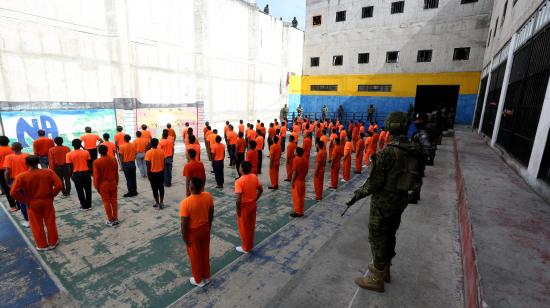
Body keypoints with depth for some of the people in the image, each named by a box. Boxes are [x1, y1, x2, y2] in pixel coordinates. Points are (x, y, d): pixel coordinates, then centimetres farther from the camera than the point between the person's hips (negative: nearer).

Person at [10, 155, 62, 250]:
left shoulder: (21, 176, -13)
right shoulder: (48, 172, -11)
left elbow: (13, 193, -17)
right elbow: (59, 185, -17)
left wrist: (25, 200, -3)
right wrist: (52, 195, -2)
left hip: (32, 203, -1)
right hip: (47, 201, 1)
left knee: (37, 225, 14)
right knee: (50, 222, 14)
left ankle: (42, 245, 26)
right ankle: (53, 242, 26)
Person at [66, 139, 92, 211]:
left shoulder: (69, 154, -7)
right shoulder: (86, 152, -4)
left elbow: (70, 167, -5)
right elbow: (89, 164, 0)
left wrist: (71, 175, 7)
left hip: (76, 174, -1)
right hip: (86, 173, 1)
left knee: (80, 191, 11)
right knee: (88, 190, 12)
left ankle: (84, 206, 17)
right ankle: (89, 205, 20)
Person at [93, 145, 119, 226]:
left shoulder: (97, 162, -15)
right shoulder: (113, 159, -4)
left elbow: (96, 176, -10)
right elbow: (116, 173, 4)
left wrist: (97, 186, 2)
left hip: (104, 184, -3)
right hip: (113, 182, 3)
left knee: (107, 202, 7)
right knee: (114, 201, 12)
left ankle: (110, 220, 14)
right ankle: (115, 219, 19)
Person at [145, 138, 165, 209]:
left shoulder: (148, 152, -14)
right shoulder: (161, 151, -3)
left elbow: (148, 165, -13)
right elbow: (163, 162, 4)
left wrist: (148, 174, -2)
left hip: (153, 173, -4)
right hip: (161, 172, 4)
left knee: (155, 189, 6)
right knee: (161, 188, 13)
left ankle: (157, 204, 12)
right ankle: (161, 203, 20)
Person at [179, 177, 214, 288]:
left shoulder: (186, 202, -30)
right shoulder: (208, 196, -15)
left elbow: (184, 223, -22)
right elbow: (211, 214, -2)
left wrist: (184, 237, -7)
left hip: (193, 232, -4)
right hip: (205, 229, 4)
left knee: (195, 256, 19)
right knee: (205, 253, 24)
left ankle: (198, 280, 39)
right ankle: (206, 277, 44)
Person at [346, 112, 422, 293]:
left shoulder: (387, 152, -25)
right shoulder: (414, 151, -2)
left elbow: (374, 182, -22)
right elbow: (414, 177, 8)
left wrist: (358, 194, -8)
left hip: (383, 202, -7)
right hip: (401, 200, 8)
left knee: (377, 239, 7)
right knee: (390, 236, 22)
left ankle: (377, 279, 22)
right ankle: (384, 269, 40)